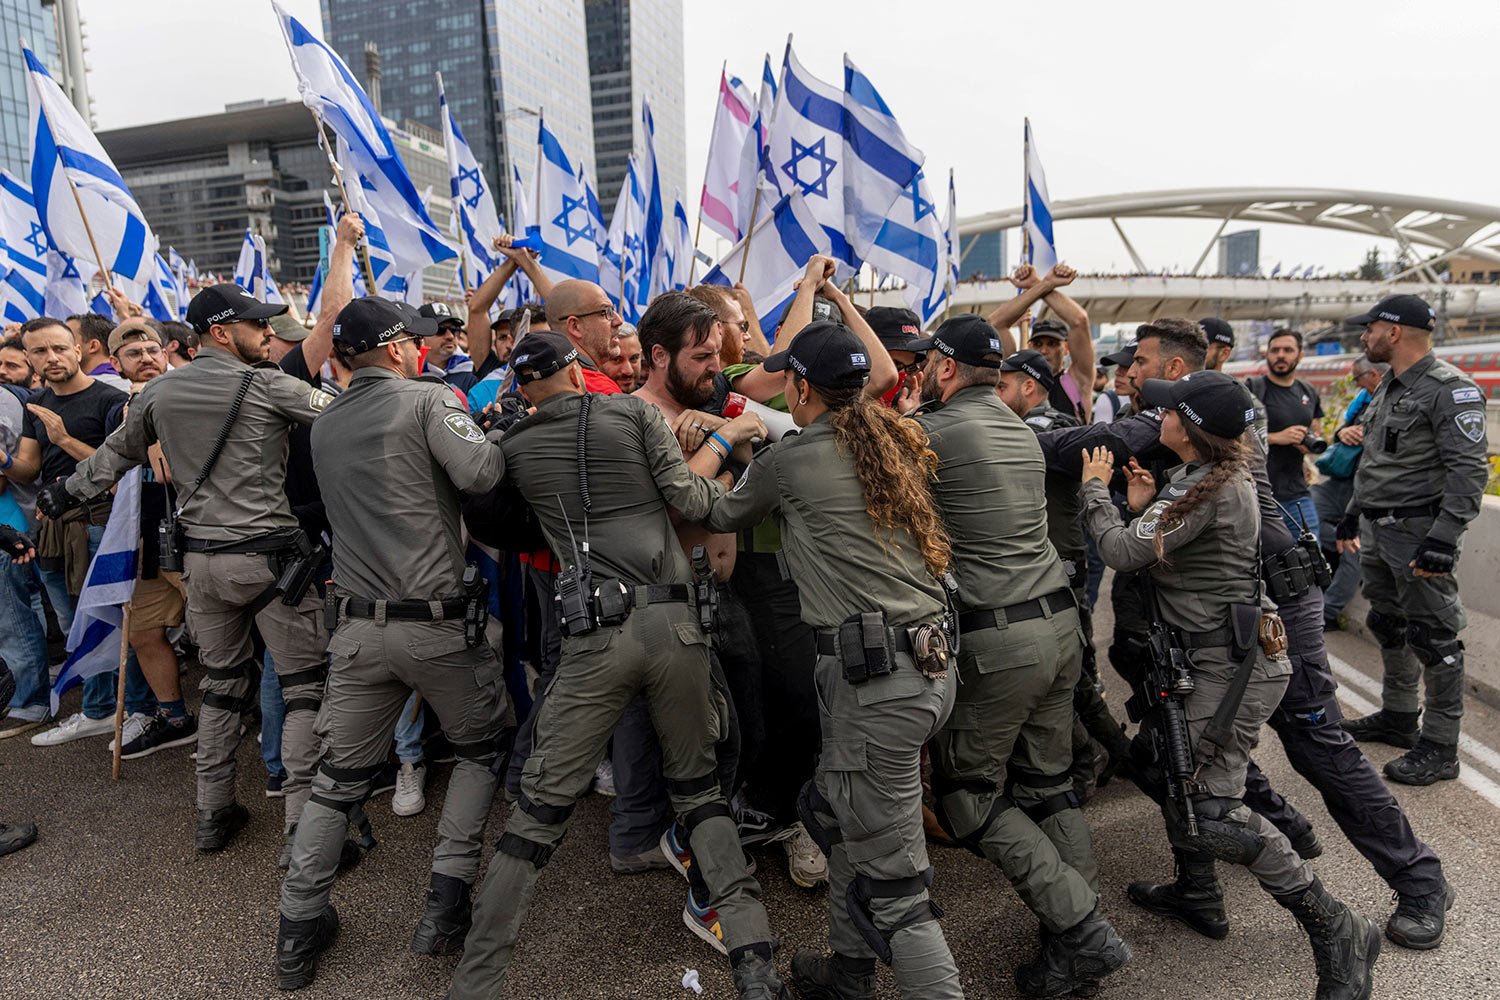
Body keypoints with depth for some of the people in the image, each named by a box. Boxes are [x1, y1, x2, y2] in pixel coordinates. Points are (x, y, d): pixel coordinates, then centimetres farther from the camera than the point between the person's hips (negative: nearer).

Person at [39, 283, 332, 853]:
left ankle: (213, 814, 27)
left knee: (221, 683, 19)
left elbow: (115, 454, 21)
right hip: (269, 556, -6)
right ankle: (304, 824, -1)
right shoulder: (266, 386, -9)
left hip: (201, 559, 7)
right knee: (305, 684, 1)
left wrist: (65, 493, 37)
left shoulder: (159, 392, 9)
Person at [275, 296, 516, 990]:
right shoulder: (427, 398, -8)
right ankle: (446, 903, 13)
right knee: (483, 747, 17)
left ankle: (297, 932, 23)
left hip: (358, 627, 5)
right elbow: (479, 472, -22)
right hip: (436, 621, -5)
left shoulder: (323, 425, 12)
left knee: (338, 777, 17)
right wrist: (493, 437, -1)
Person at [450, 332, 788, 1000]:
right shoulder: (635, 412, 5)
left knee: (541, 805, 8)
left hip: (597, 634, 0)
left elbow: (488, 524, 21)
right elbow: (690, 502, 2)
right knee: (698, 787, 16)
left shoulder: (514, 446, 10)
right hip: (674, 622, 1)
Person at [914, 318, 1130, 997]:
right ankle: (1083, 937, 20)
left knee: (966, 794, 6)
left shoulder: (934, 430, -12)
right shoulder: (1018, 429, 13)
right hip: (1060, 621, 8)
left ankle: (1079, 927, 5)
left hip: (996, 640, -8)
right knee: (1047, 785, 16)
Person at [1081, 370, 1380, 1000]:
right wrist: (1143, 506, 0)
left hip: (1234, 665, -11)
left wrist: (1095, 488, -6)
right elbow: (1158, 550, 16)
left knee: (1209, 811, -9)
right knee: (1152, 758, 18)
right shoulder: (1224, 476, 10)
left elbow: (1123, 554, -20)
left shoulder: (1205, 488, -22)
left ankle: (1336, 932, 4)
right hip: (1218, 656, 11)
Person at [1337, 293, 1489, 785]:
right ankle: (1398, 717, 33)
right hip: (1376, 530, 9)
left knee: (1433, 637, -1)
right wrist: (1353, 514, 23)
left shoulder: (1450, 389, -15)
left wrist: (1443, 539, -26)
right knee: (1389, 627, 18)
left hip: (1417, 532, -9)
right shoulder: (1388, 386, 14)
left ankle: (1439, 748, 8)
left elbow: (1470, 471, -20)